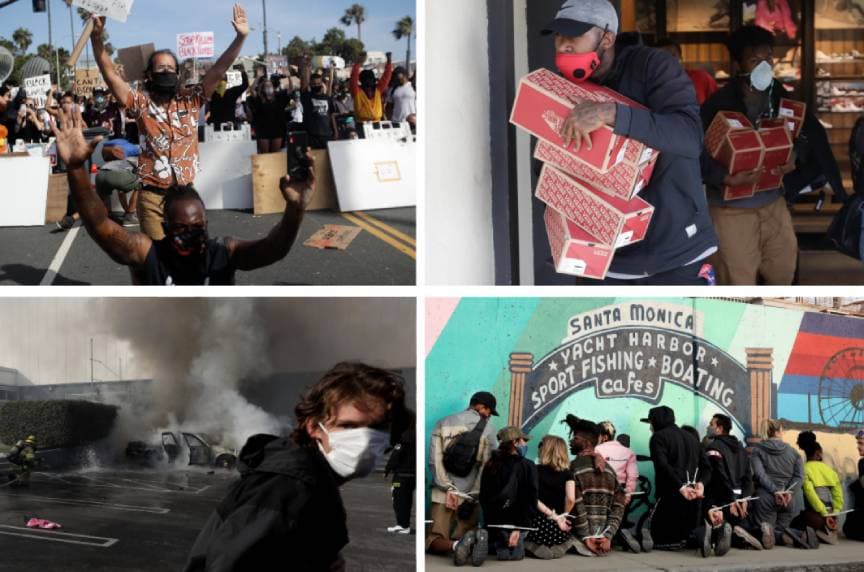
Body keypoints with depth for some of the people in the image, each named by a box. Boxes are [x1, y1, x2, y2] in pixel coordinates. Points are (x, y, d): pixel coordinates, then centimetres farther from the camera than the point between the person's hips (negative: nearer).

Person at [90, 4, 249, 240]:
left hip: (185, 194, 2)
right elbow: (110, 75, -8)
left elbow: (218, 71, 0)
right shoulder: (141, 103, 1)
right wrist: (97, 37, -21)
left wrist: (240, 38, -10)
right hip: (153, 196, -2)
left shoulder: (190, 101, 6)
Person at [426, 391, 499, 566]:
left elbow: (435, 460, -3)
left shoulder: (442, 424, 6)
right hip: (472, 496, 0)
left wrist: (448, 489, -7)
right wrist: (472, 498, -3)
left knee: (433, 541, 1)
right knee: (461, 536, 8)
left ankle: (456, 545, -34)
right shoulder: (488, 429, 2)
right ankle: (476, 539, -29)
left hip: (443, 494, 0)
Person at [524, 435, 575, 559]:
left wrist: (555, 516, -10)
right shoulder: (567, 473, 0)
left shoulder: (536, 470, -3)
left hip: (538, 523, -2)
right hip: (558, 527, 2)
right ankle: (557, 548, 12)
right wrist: (564, 516, 7)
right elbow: (571, 499, -12)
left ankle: (539, 548, 8)